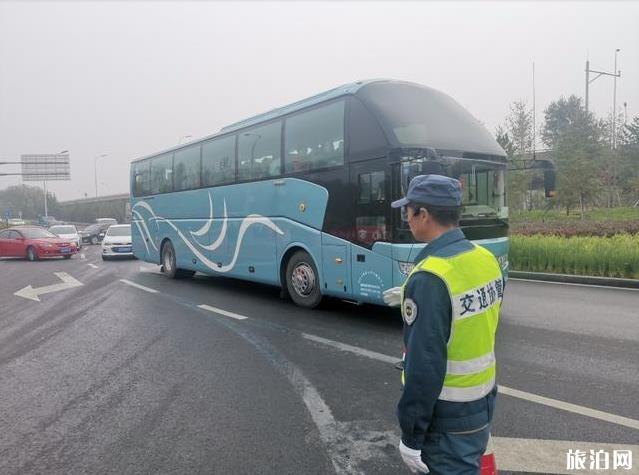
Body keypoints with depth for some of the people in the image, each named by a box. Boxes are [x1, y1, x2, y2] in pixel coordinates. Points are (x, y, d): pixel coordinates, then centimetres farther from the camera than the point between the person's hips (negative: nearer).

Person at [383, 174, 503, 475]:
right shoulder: (486, 258, -2)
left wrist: (411, 436, -17)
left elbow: (425, 366, -26)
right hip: (483, 401, 8)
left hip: (447, 417, -8)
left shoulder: (430, 277, -27)